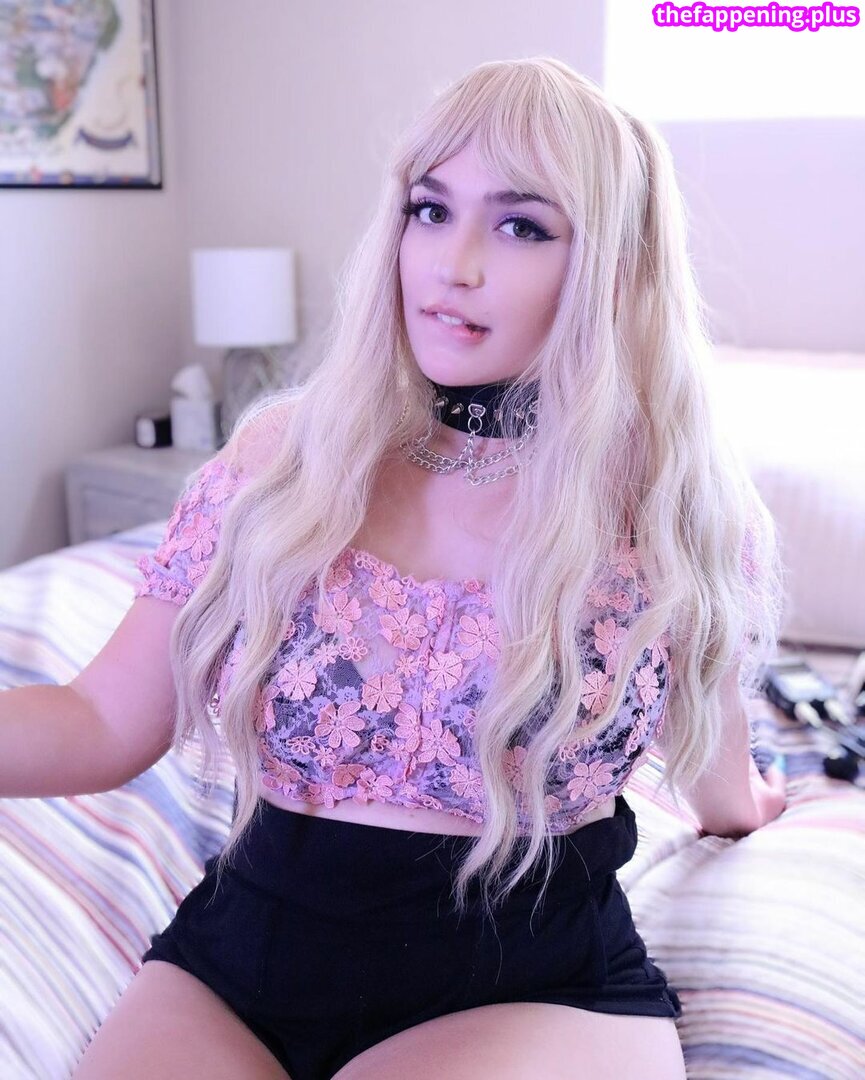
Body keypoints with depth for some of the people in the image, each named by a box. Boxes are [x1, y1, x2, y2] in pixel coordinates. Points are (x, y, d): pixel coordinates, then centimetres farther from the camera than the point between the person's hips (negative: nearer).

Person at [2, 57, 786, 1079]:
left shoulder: (671, 511, -8)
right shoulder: (279, 462, -4)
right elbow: (103, 726, -3)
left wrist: (744, 803, 32)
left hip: (539, 984, -1)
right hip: (237, 960, 2)